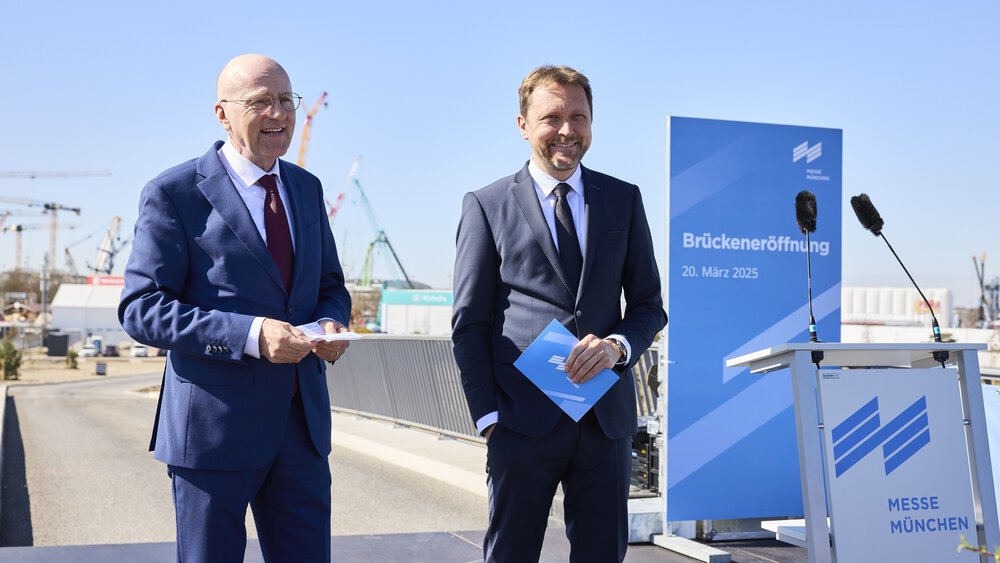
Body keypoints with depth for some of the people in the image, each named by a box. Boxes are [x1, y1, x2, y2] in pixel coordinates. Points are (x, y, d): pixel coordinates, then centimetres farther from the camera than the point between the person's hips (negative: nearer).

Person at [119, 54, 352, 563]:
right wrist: (249, 334, -24)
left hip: (303, 425, 5)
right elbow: (140, 309, -12)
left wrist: (331, 323, -5)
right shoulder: (174, 194, -7)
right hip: (213, 430, -5)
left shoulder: (306, 188, 12)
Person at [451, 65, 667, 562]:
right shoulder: (486, 205, 3)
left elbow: (648, 304, 12)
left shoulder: (623, 200, 11)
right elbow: (469, 323, 2)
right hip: (523, 421, -2)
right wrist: (487, 415, -6)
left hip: (606, 420, 3)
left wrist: (618, 345, -10)